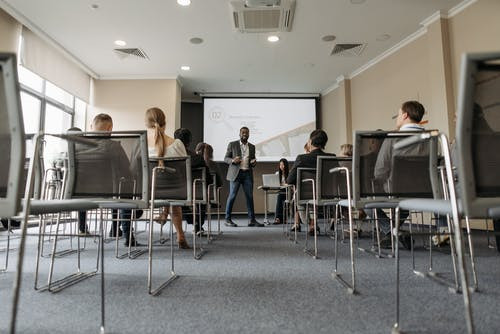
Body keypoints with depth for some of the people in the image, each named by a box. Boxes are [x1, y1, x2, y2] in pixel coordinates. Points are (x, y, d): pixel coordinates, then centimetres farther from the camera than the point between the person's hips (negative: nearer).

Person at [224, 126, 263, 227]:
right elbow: (225, 158, 4)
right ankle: (228, 219, 5)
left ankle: (252, 219, 7)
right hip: (236, 173, -3)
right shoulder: (232, 144, 5)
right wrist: (232, 160, -17)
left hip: (248, 174, 4)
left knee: (250, 196, 1)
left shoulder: (252, 147, 16)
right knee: (232, 196, -3)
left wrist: (254, 162, -2)